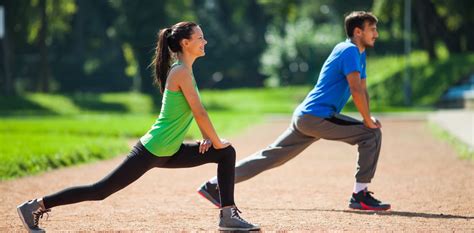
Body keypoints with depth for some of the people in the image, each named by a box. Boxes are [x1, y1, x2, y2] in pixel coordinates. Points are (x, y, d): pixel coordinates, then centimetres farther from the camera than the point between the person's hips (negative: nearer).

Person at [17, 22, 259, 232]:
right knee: (100, 191, -7)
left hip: (169, 152, 10)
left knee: (227, 153, 8)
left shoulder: (184, 70, 11)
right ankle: (37, 205, 2)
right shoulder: (181, 72, -17)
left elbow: (196, 110, 21)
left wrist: (207, 137, 9)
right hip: (150, 152, -10)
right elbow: (199, 112, -19)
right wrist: (216, 141, -9)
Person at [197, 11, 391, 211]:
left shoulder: (359, 53, 19)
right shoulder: (350, 51, -12)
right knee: (372, 134, -10)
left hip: (304, 117, 10)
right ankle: (360, 196, -9)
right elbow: (356, 91, -22)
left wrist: (368, 117, 9)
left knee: (270, 156, 11)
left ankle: (214, 186, 13)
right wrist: (368, 121, -15)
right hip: (317, 117, -10)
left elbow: (362, 88, 24)